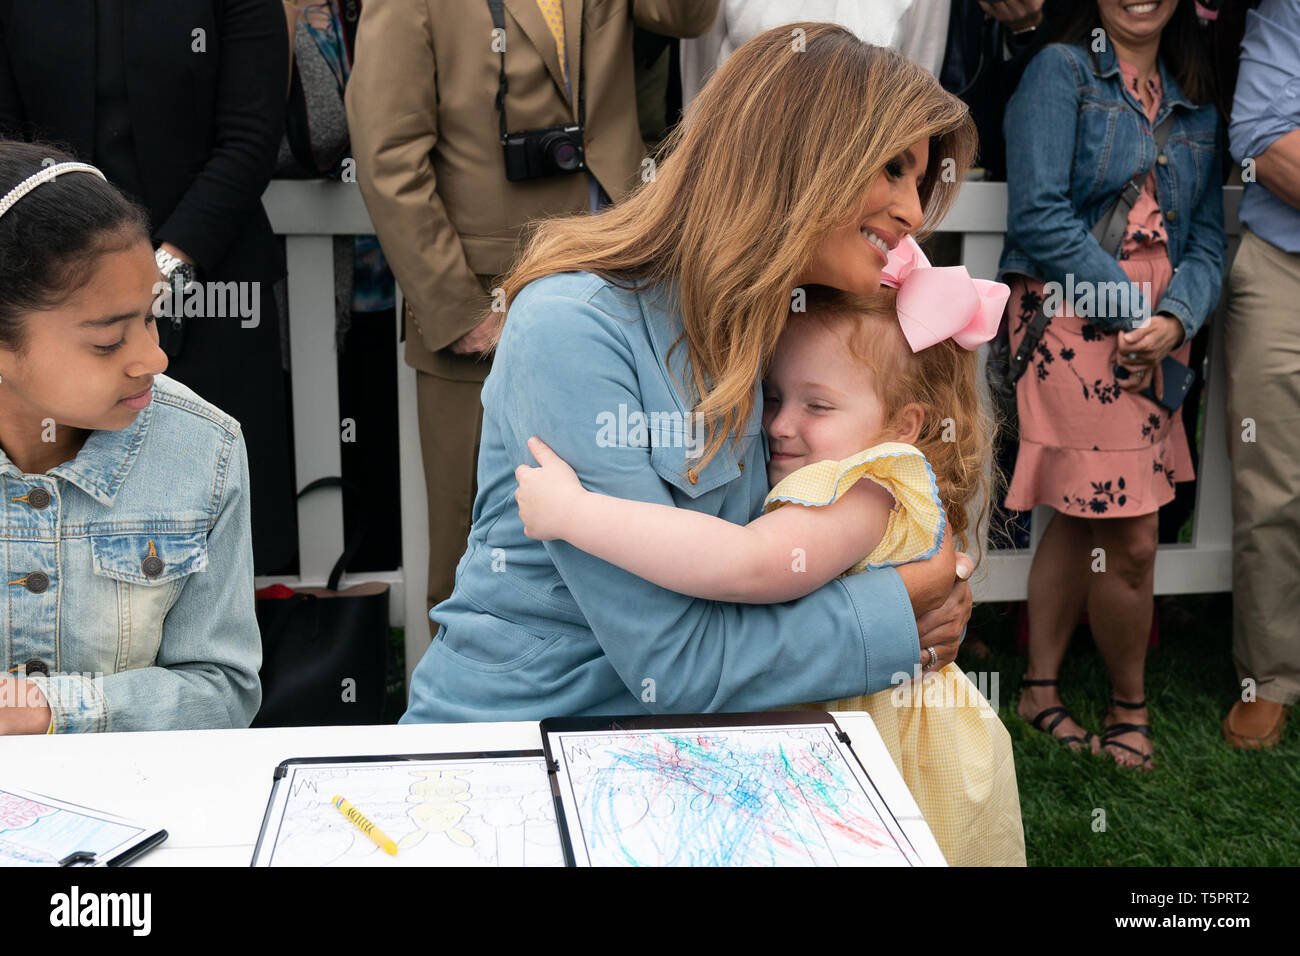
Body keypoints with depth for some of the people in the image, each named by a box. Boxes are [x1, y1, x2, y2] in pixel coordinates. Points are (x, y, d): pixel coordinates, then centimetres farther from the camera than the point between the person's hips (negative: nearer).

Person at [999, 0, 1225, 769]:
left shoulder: (1196, 106, 17)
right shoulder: (1061, 70, 0)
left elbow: (1208, 238, 10)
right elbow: (1038, 214, -12)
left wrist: (1174, 319, -10)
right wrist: (1131, 309, -14)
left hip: (1159, 336, 6)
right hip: (1074, 325, -6)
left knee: (1083, 520, 11)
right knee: (1130, 540, -5)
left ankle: (1042, 689, 23)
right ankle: (1130, 710, 15)